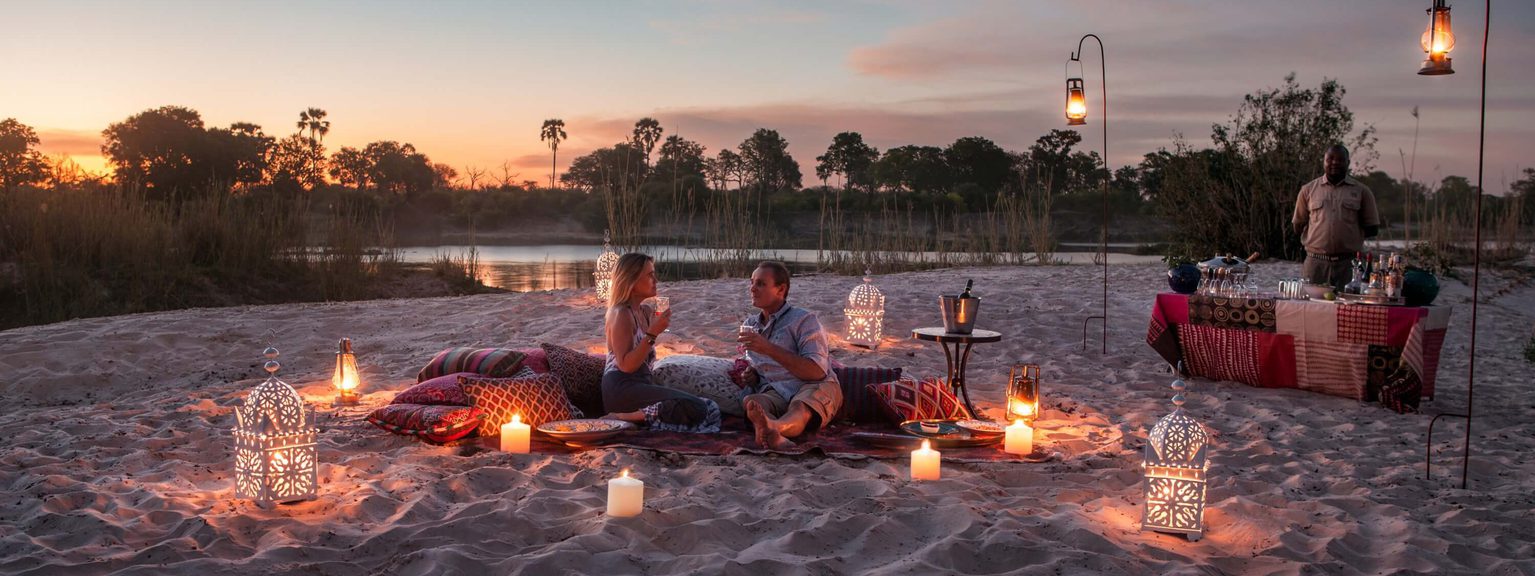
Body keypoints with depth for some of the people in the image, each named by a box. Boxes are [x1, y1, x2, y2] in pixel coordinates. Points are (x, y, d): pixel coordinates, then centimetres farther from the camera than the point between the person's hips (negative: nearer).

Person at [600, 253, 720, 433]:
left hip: (640, 384, 9)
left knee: (710, 409, -8)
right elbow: (625, 365, -18)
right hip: (621, 389, -9)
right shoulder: (621, 314, -9)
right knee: (694, 408, -25)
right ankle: (627, 417, -18)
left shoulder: (645, 311, 18)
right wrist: (652, 333, -21)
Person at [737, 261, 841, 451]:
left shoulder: (804, 319, 3)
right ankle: (773, 434, -66)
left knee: (801, 408, -40)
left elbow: (817, 371, -11)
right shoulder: (749, 325, 24)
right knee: (751, 401, -32)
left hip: (813, 387, -4)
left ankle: (774, 427, -75)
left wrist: (769, 349, -16)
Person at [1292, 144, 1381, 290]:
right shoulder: (1308, 190, 11)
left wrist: (1349, 237, 3)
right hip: (1315, 263, 1)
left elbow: (1372, 228, 10)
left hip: (1349, 264, 0)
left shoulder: (1361, 191, 9)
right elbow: (1298, 227, 13)